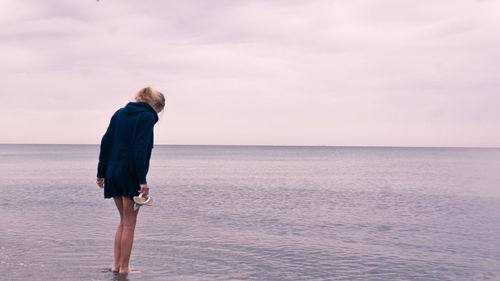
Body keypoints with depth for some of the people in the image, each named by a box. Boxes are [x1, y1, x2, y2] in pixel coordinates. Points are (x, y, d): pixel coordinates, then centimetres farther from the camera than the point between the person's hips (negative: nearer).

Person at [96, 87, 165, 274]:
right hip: (130, 173, -7)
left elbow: (106, 142, 12)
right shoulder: (148, 116, -7)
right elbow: (140, 149, -17)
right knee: (129, 223, 2)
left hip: (113, 170, 7)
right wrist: (142, 180, -19)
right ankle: (124, 268, 6)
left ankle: (116, 265, 17)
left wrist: (101, 172, 15)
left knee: (124, 221, 17)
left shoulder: (119, 113, 15)